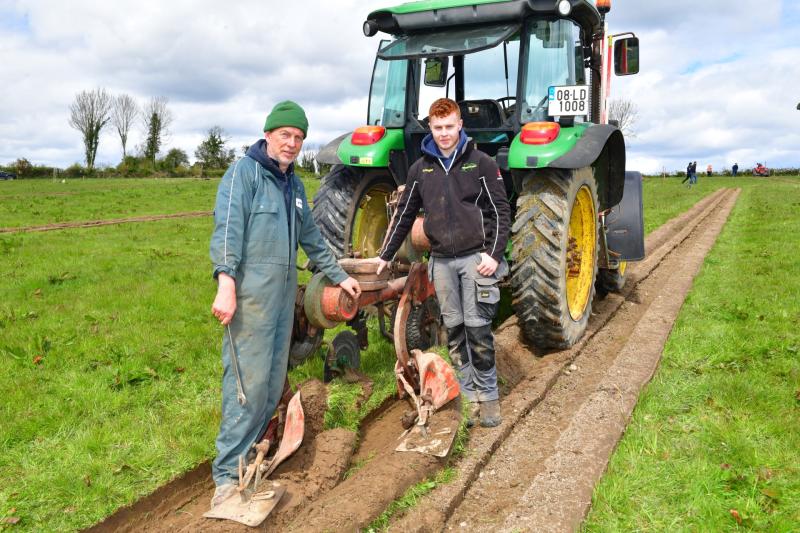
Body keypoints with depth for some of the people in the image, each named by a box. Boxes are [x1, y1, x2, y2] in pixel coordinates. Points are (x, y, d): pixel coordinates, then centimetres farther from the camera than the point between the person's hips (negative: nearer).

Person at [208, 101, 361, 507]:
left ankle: (249, 455, 23)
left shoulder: (294, 184, 21)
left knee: (273, 383, 10)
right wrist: (226, 283, -28)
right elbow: (228, 228, -16)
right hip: (252, 291, -8)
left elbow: (311, 237, 29)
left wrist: (339, 275, 32)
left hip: (285, 292, 8)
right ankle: (228, 473, 1)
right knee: (248, 382, -9)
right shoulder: (244, 172, -4)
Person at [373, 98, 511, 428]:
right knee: (454, 330, 7)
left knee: (477, 328, -3)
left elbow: (500, 212, -2)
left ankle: (488, 395, 12)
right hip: (441, 261, 4)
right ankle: (468, 395, 17)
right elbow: (404, 215, 14)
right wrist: (386, 255, 16)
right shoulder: (420, 169, 9)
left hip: (476, 257, -3)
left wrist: (494, 254, -12)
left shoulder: (481, 163, -1)